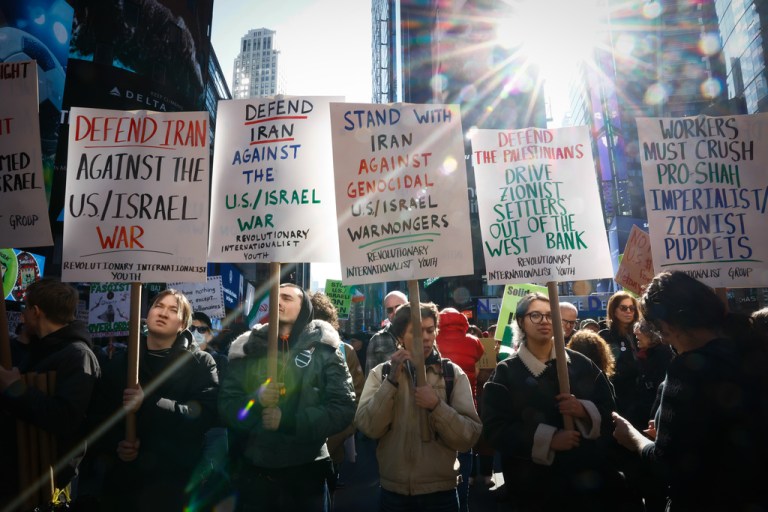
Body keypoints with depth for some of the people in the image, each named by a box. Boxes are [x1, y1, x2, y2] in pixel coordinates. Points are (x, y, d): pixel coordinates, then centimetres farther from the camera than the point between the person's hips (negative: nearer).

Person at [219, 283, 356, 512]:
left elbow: (343, 409, -9)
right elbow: (226, 405, 1)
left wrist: (289, 420, -19)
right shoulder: (249, 349, 3)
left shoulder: (323, 350, -4)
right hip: (253, 472, 2)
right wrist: (255, 400, -20)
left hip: (306, 473, -1)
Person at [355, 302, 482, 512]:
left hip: (440, 492, 0)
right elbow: (369, 428, -13)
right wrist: (392, 380, -21)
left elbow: (468, 437, -9)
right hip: (393, 492, 1)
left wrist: (437, 406, -24)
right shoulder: (381, 372, -1)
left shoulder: (453, 373, -4)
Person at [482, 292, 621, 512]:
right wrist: (548, 439, -21)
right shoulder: (506, 372, -4)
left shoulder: (580, 363, 4)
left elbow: (609, 409, 5)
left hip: (588, 474, 3)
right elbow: (495, 428, -12)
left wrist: (584, 410, -16)